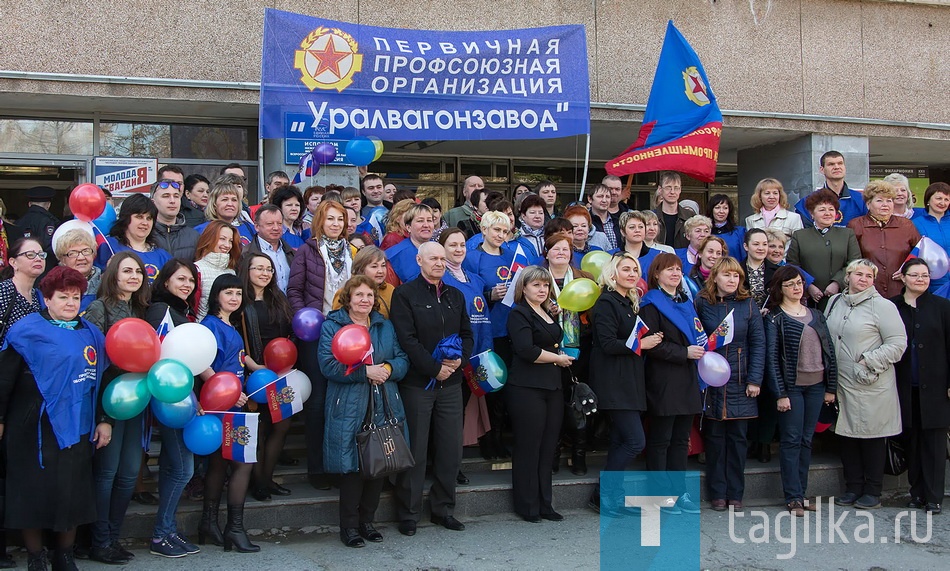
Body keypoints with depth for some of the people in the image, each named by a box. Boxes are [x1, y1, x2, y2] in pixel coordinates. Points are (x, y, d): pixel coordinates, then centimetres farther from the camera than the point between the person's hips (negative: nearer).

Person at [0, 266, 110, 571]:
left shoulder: (91, 334, 10)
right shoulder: (27, 330, -5)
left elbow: (101, 379, 15)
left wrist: (104, 420, 10)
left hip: (77, 429, 4)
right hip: (35, 429, -4)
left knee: (73, 491, 8)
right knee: (34, 491, 2)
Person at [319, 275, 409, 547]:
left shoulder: (385, 326, 16)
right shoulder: (332, 326, 0)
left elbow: (403, 359, 11)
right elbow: (328, 364, -12)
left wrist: (388, 368, -12)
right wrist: (365, 372, -19)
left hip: (383, 408, 5)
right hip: (349, 410, -4)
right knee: (352, 466, -4)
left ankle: (367, 521, 21)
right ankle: (349, 526, 9)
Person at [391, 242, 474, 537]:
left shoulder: (455, 296, 15)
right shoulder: (404, 294, -4)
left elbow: (467, 334, 16)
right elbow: (407, 339, -12)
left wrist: (460, 359, -4)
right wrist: (435, 368, -15)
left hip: (451, 382, 5)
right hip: (417, 382, -5)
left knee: (451, 449, 8)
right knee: (415, 451, 0)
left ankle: (443, 509, 21)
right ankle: (408, 514, 11)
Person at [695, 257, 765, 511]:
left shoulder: (748, 305, 3)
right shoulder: (702, 303, 0)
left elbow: (758, 344, 1)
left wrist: (755, 380, -6)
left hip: (740, 383, 1)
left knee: (738, 438, 5)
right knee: (715, 438, 5)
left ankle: (735, 494, 14)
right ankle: (718, 493, 14)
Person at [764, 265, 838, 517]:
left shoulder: (816, 315, 12)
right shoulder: (774, 318, -4)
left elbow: (829, 350, 12)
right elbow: (771, 357, -8)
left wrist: (831, 387, 7)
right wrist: (780, 394, -13)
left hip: (816, 385, 5)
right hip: (792, 386, -5)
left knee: (806, 440, 9)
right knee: (791, 440, -3)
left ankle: (801, 493, 16)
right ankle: (793, 497, 1)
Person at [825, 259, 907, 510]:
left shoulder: (882, 306, -6)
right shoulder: (834, 302, 11)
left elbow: (898, 343, -9)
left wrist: (869, 362, -15)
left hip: (871, 387, -5)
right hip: (841, 384, 5)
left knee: (871, 437, 2)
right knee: (847, 436, 10)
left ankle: (872, 491, 12)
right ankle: (853, 487, 22)